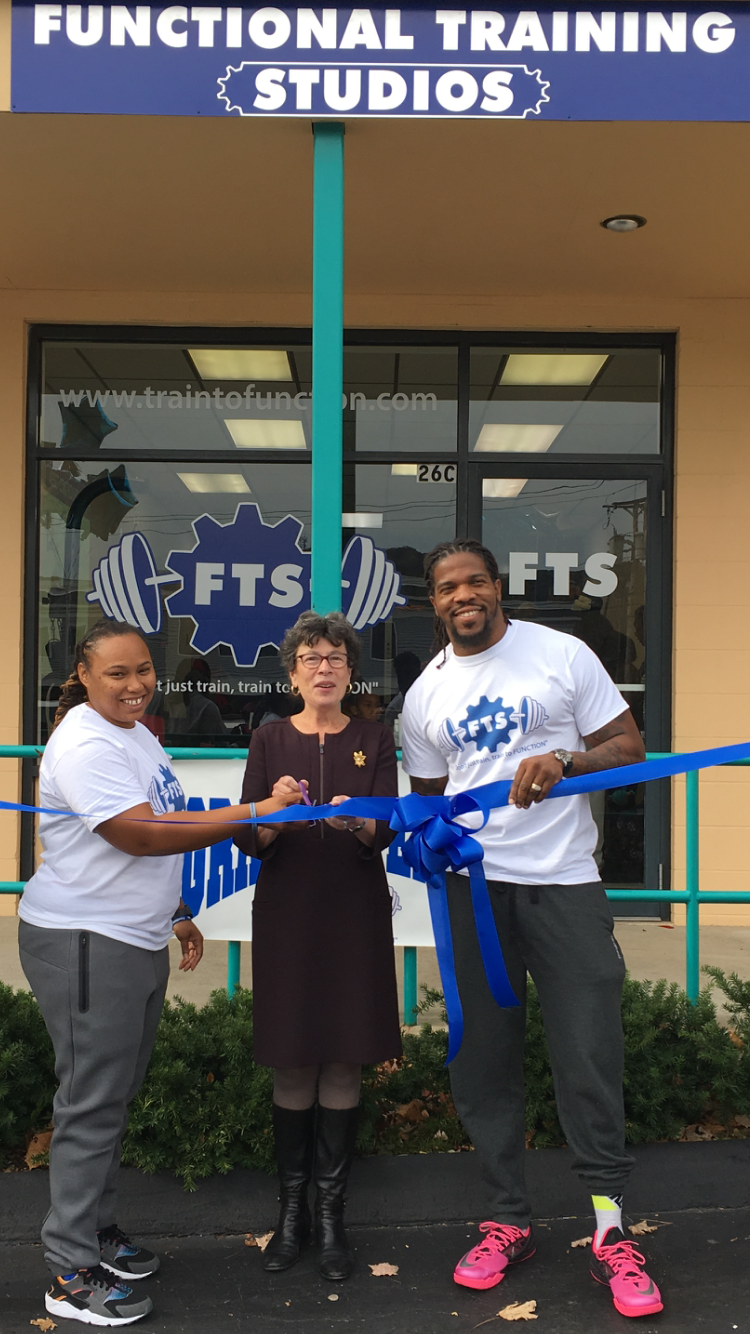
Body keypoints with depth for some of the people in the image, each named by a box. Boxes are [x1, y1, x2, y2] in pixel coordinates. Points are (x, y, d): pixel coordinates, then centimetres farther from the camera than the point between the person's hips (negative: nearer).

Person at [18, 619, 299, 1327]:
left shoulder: (137, 734, 12)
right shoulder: (86, 746, -19)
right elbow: (141, 836, -27)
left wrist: (176, 912, 20)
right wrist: (253, 813, -26)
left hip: (139, 941, 9)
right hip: (83, 946, -9)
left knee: (116, 1094, 17)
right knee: (91, 1102, -2)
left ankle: (98, 1230, 32)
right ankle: (72, 1274, 10)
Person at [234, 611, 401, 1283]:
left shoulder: (374, 740, 5)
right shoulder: (270, 740, 4)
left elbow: (386, 832, -5)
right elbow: (248, 839, -2)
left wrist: (357, 821, -27)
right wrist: (275, 816, -24)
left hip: (357, 915, 0)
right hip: (287, 915, 0)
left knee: (344, 1063, 1)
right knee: (292, 1064, 3)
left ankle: (331, 1211, 12)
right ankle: (292, 1207, 17)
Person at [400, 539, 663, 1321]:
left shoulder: (562, 655, -1)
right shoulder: (424, 696, 9)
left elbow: (629, 747, 0)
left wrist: (564, 764, -18)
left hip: (563, 881, -3)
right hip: (471, 884, 3)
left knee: (588, 1057, -2)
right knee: (482, 1059, 8)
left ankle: (610, 1234, 13)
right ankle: (508, 1224, 22)